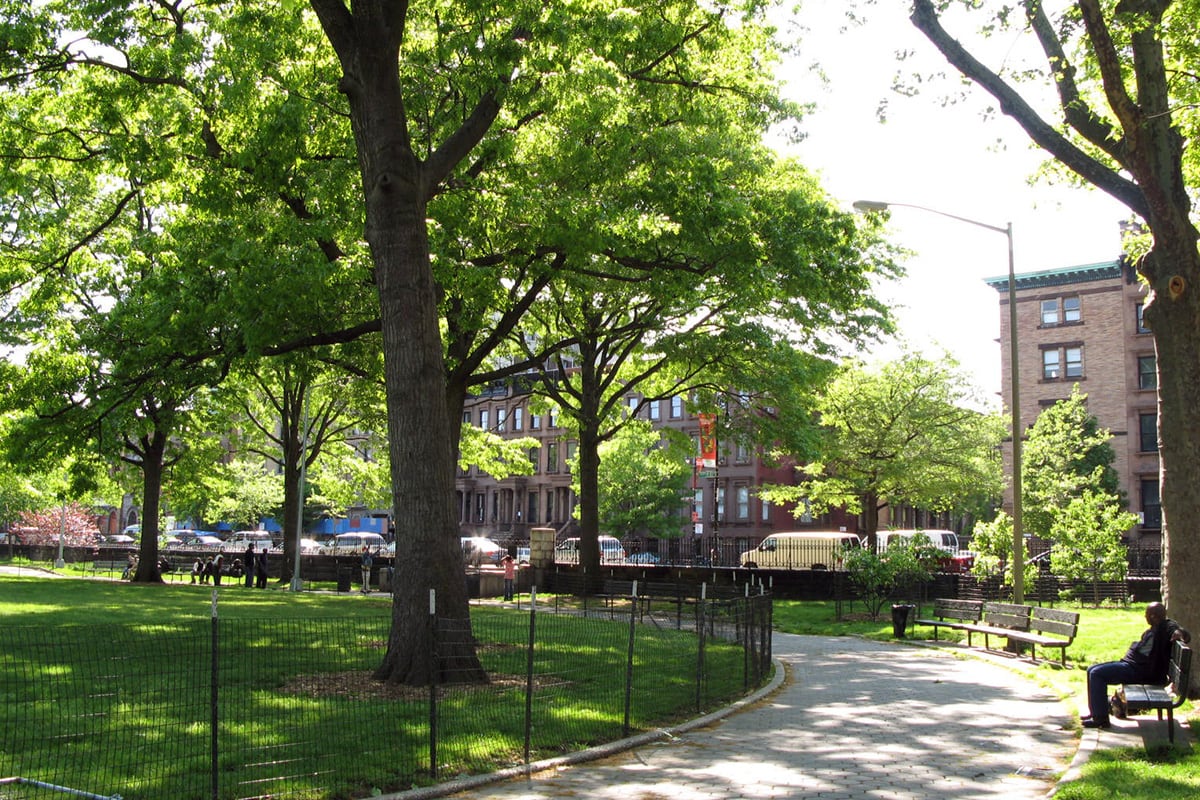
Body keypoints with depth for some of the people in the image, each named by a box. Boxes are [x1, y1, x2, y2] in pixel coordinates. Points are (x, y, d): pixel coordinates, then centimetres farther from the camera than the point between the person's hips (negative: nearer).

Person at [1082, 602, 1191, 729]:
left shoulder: (1167, 627, -12)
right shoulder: (1155, 628, 18)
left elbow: (1187, 636, -26)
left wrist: (1179, 633, -45)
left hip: (1138, 670, -11)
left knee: (1097, 674, -19)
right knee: (1092, 670, 11)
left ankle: (1101, 718, -15)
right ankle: (1095, 712, 14)